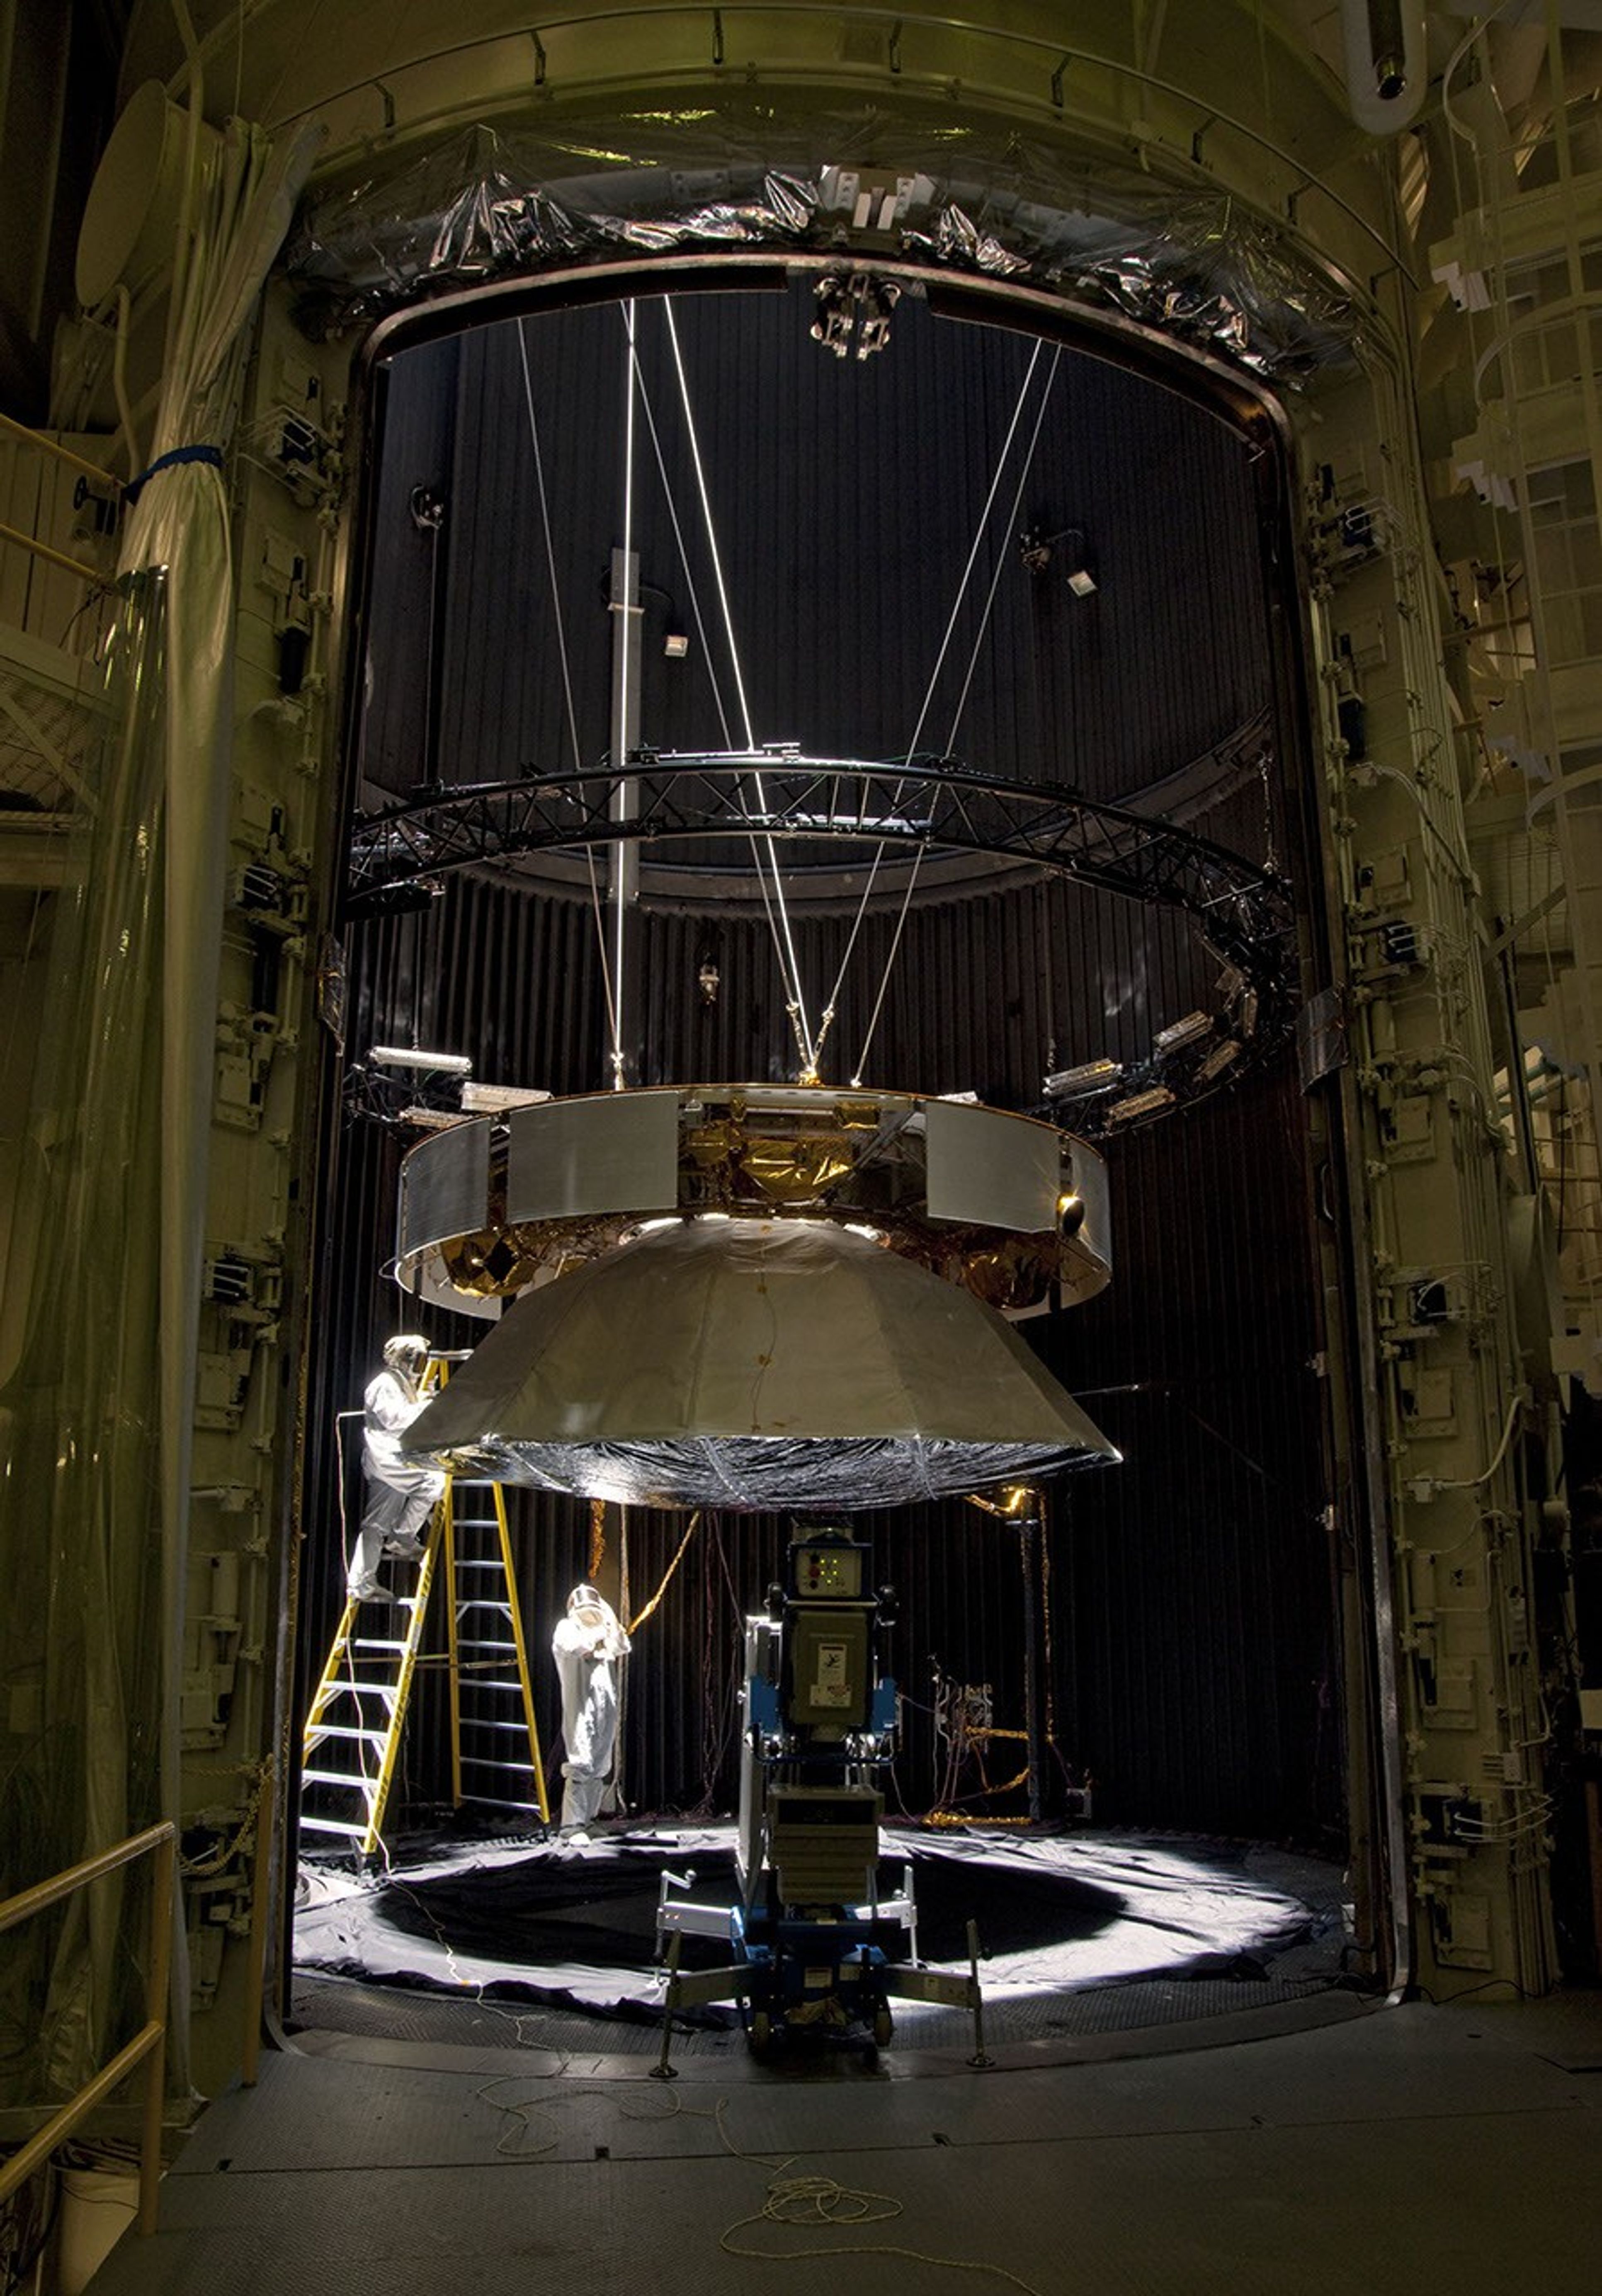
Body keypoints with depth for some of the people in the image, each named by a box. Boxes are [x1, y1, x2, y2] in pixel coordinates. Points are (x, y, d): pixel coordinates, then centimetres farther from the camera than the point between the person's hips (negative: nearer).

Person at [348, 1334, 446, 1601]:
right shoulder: (385, 1384, -6)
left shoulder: (404, 1385, 25)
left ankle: (360, 1583, 8)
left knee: (376, 1524, 7)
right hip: (385, 1457, -10)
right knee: (433, 1480, -21)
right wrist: (424, 1405, -14)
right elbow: (394, 1419, -20)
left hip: (397, 1458, 10)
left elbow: (412, 1424, 33)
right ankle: (402, 1538, -12)